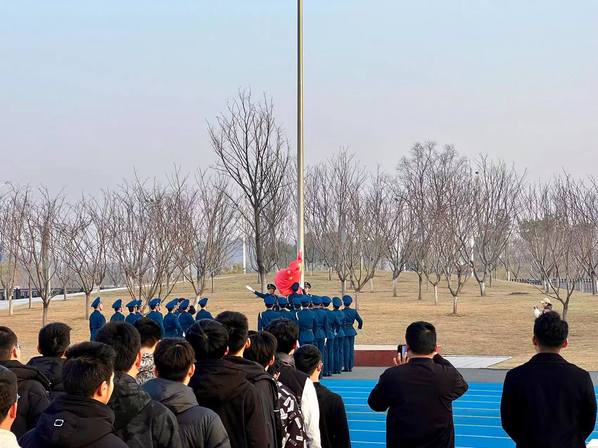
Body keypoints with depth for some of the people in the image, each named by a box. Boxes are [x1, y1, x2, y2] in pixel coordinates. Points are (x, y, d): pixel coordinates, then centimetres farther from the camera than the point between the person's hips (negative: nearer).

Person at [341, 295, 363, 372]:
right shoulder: (354, 311, 0)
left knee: (346, 349, 0)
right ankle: (350, 367, 11)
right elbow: (360, 320, 5)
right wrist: (360, 326, 26)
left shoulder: (342, 312, -12)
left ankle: (346, 367, 0)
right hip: (352, 331, 3)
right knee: (351, 349, 9)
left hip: (344, 331, -3)